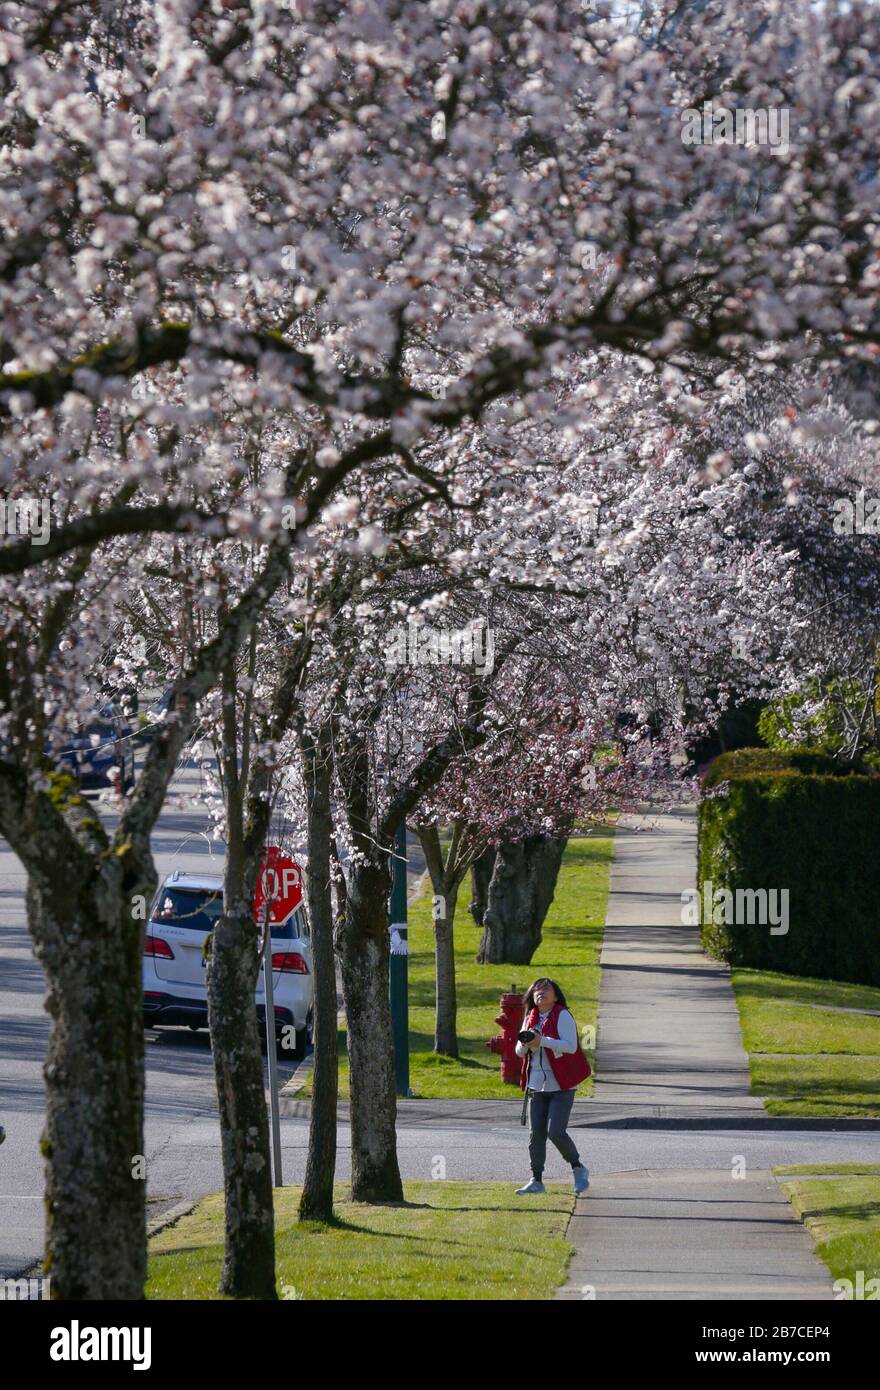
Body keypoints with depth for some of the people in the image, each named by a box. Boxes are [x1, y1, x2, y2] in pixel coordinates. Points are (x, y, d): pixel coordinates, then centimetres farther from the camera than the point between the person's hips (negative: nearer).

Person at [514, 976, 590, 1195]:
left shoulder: (562, 1016, -9)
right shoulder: (530, 1019, 12)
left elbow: (571, 1046, -19)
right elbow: (520, 1052, 13)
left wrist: (542, 1041, -26)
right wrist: (526, 1044, -11)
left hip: (561, 1086, -6)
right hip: (537, 1085, 6)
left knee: (556, 1132, -13)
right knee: (535, 1134, 4)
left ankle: (578, 1169, 10)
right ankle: (537, 1180, 11)